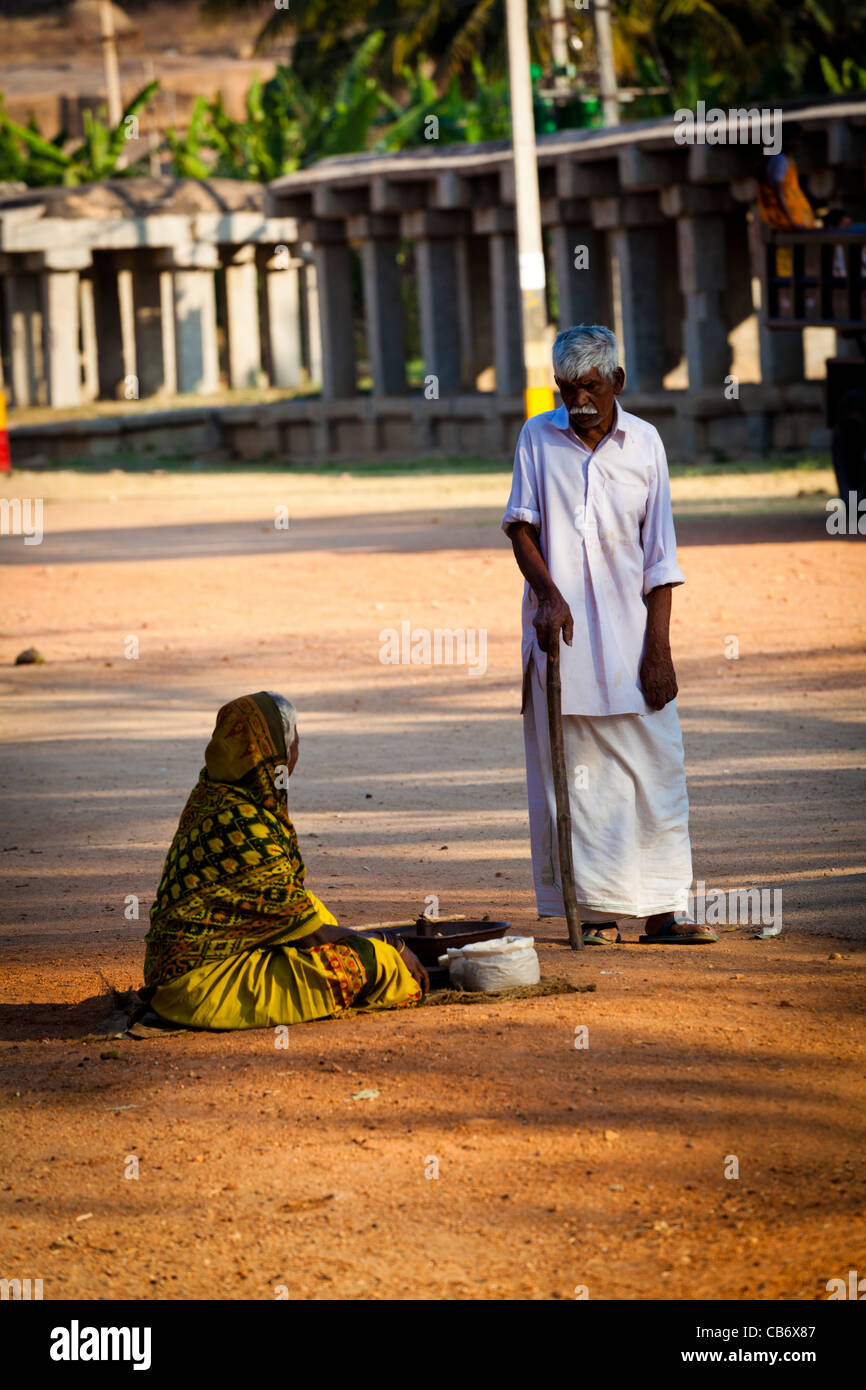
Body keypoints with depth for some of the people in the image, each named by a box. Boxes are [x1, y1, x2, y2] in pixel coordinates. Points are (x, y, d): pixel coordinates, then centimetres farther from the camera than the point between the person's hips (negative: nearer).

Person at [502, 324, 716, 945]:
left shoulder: (644, 443, 4)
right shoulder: (538, 437, 4)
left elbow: (659, 557, 3)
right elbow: (520, 525, 1)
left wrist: (658, 647, -4)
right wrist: (548, 593, -17)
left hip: (629, 631, 0)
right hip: (560, 629, 0)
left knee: (654, 765, -4)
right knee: (576, 771, -3)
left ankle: (662, 910, -1)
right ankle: (599, 908, 1)